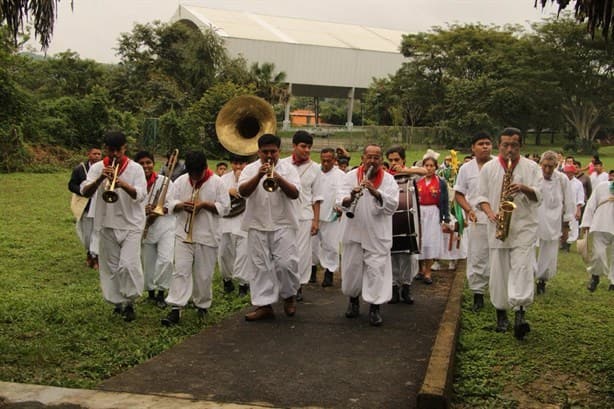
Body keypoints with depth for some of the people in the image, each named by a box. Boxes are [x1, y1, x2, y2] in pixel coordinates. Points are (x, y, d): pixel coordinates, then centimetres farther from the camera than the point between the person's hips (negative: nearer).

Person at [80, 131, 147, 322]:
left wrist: (123, 184, -31)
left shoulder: (135, 168, -3)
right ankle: (119, 302, 24)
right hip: (107, 224, 3)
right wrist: (100, 179, -24)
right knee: (111, 266, 9)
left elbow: (140, 195, -14)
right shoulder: (97, 168, 4)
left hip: (131, 224, -3)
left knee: (128, 264, -14)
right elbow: (85, 192, -7)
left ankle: (129, 302, 4)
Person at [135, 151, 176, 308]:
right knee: (148, 263, 11)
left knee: (166, 260, -15)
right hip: (145, 228, 2)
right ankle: (151, 292, 30)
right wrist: (142, 210, -20)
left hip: (165, 226, -2)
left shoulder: (165, 181, -4)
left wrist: (160, 210, -20)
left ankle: (161, 292, 0)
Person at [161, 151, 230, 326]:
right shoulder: (181, 181, 5)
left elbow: (224, 207, -4)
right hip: (184, 234, 1)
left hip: (207, 236, -1)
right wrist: (181, 205, -14)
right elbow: (170, 204, 7)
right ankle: (175, 309, -8)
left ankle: (202, 306, 25)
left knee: (204, 274, 7)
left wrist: (204, 204, -16)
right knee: (181, 271, -6)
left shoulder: (216, 182, -3)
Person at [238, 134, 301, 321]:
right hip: (257, 226, 2)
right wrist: (259, 176, -21)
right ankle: (264, 304, 9)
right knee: (261, 266, 3)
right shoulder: (250, 169, 8)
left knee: (286, 263, -7)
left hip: (283, 225, -1)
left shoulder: (288, 168, 6)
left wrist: (279, 178, -21)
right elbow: (243, 191, -8)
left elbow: (294, 193, -7)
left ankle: (289, 295, 17)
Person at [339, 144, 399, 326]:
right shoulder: (351, 176, -2)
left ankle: (375, 306, 9)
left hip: (378, 234, -1)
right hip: (354, 231, 1)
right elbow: (341, 201, -12)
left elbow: (392, 206, -15)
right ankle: (353, 299, 32)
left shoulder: (388, 179, -3)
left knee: (376, 269, -3)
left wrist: (375, 192, -31)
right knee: (352, 268, 10)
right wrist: (350, 198, -35)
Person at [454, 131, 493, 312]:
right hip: (476, 220, 0)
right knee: (476, 258, 3)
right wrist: (469, 210, -8)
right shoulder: (466, 168, 7)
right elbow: (458, 194, 9)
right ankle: (478, 295, 12)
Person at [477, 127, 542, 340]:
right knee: (499, 270, 5)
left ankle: (519, 313, -20)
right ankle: (501, 313, 17)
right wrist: (491, 213, -11)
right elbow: (482, 196, 7)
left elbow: (539, 195, 0)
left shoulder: (531, 167, 5)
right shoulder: (488, 168, 7)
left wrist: (524, 188, -20)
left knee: (522, 268, -14)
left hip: (524, 227, -1)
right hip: (498, 228, 2)